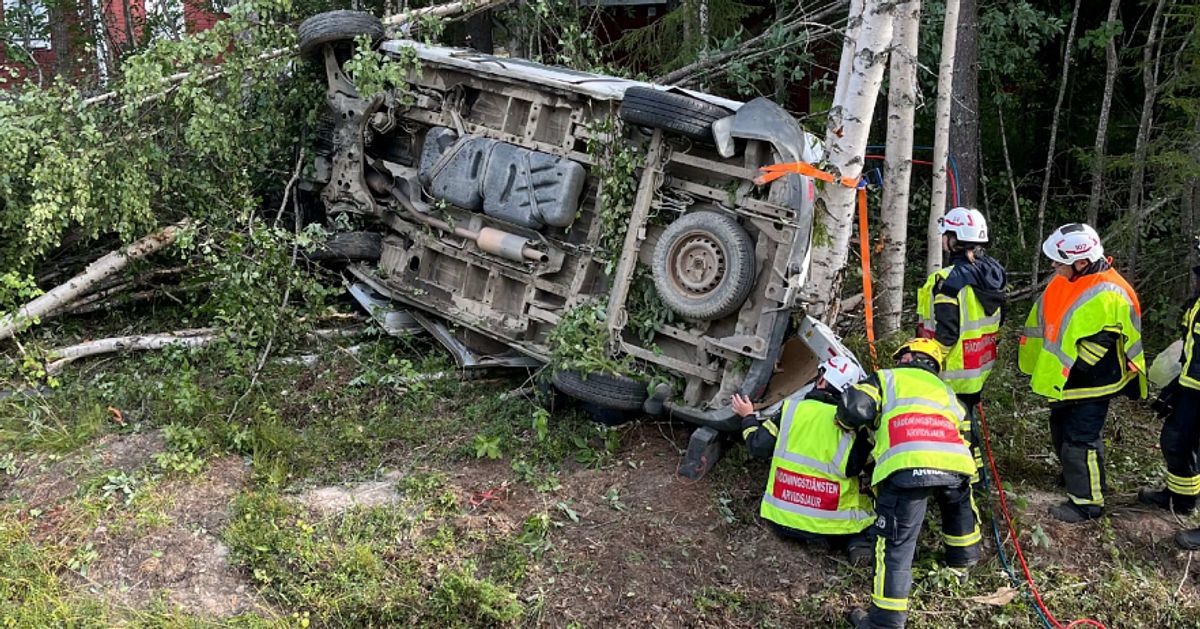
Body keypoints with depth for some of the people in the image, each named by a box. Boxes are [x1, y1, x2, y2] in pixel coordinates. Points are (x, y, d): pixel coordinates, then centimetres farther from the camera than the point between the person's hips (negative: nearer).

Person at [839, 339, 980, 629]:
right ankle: (964, 555, 53)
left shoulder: (886, 378, 25)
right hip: (954, 464, 4)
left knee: (897, 543, 0)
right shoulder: (945, 389, 39)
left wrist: (846, 420, 30)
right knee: (959, 503, 38)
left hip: (907, 466, -4)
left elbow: (856, 409, 9)